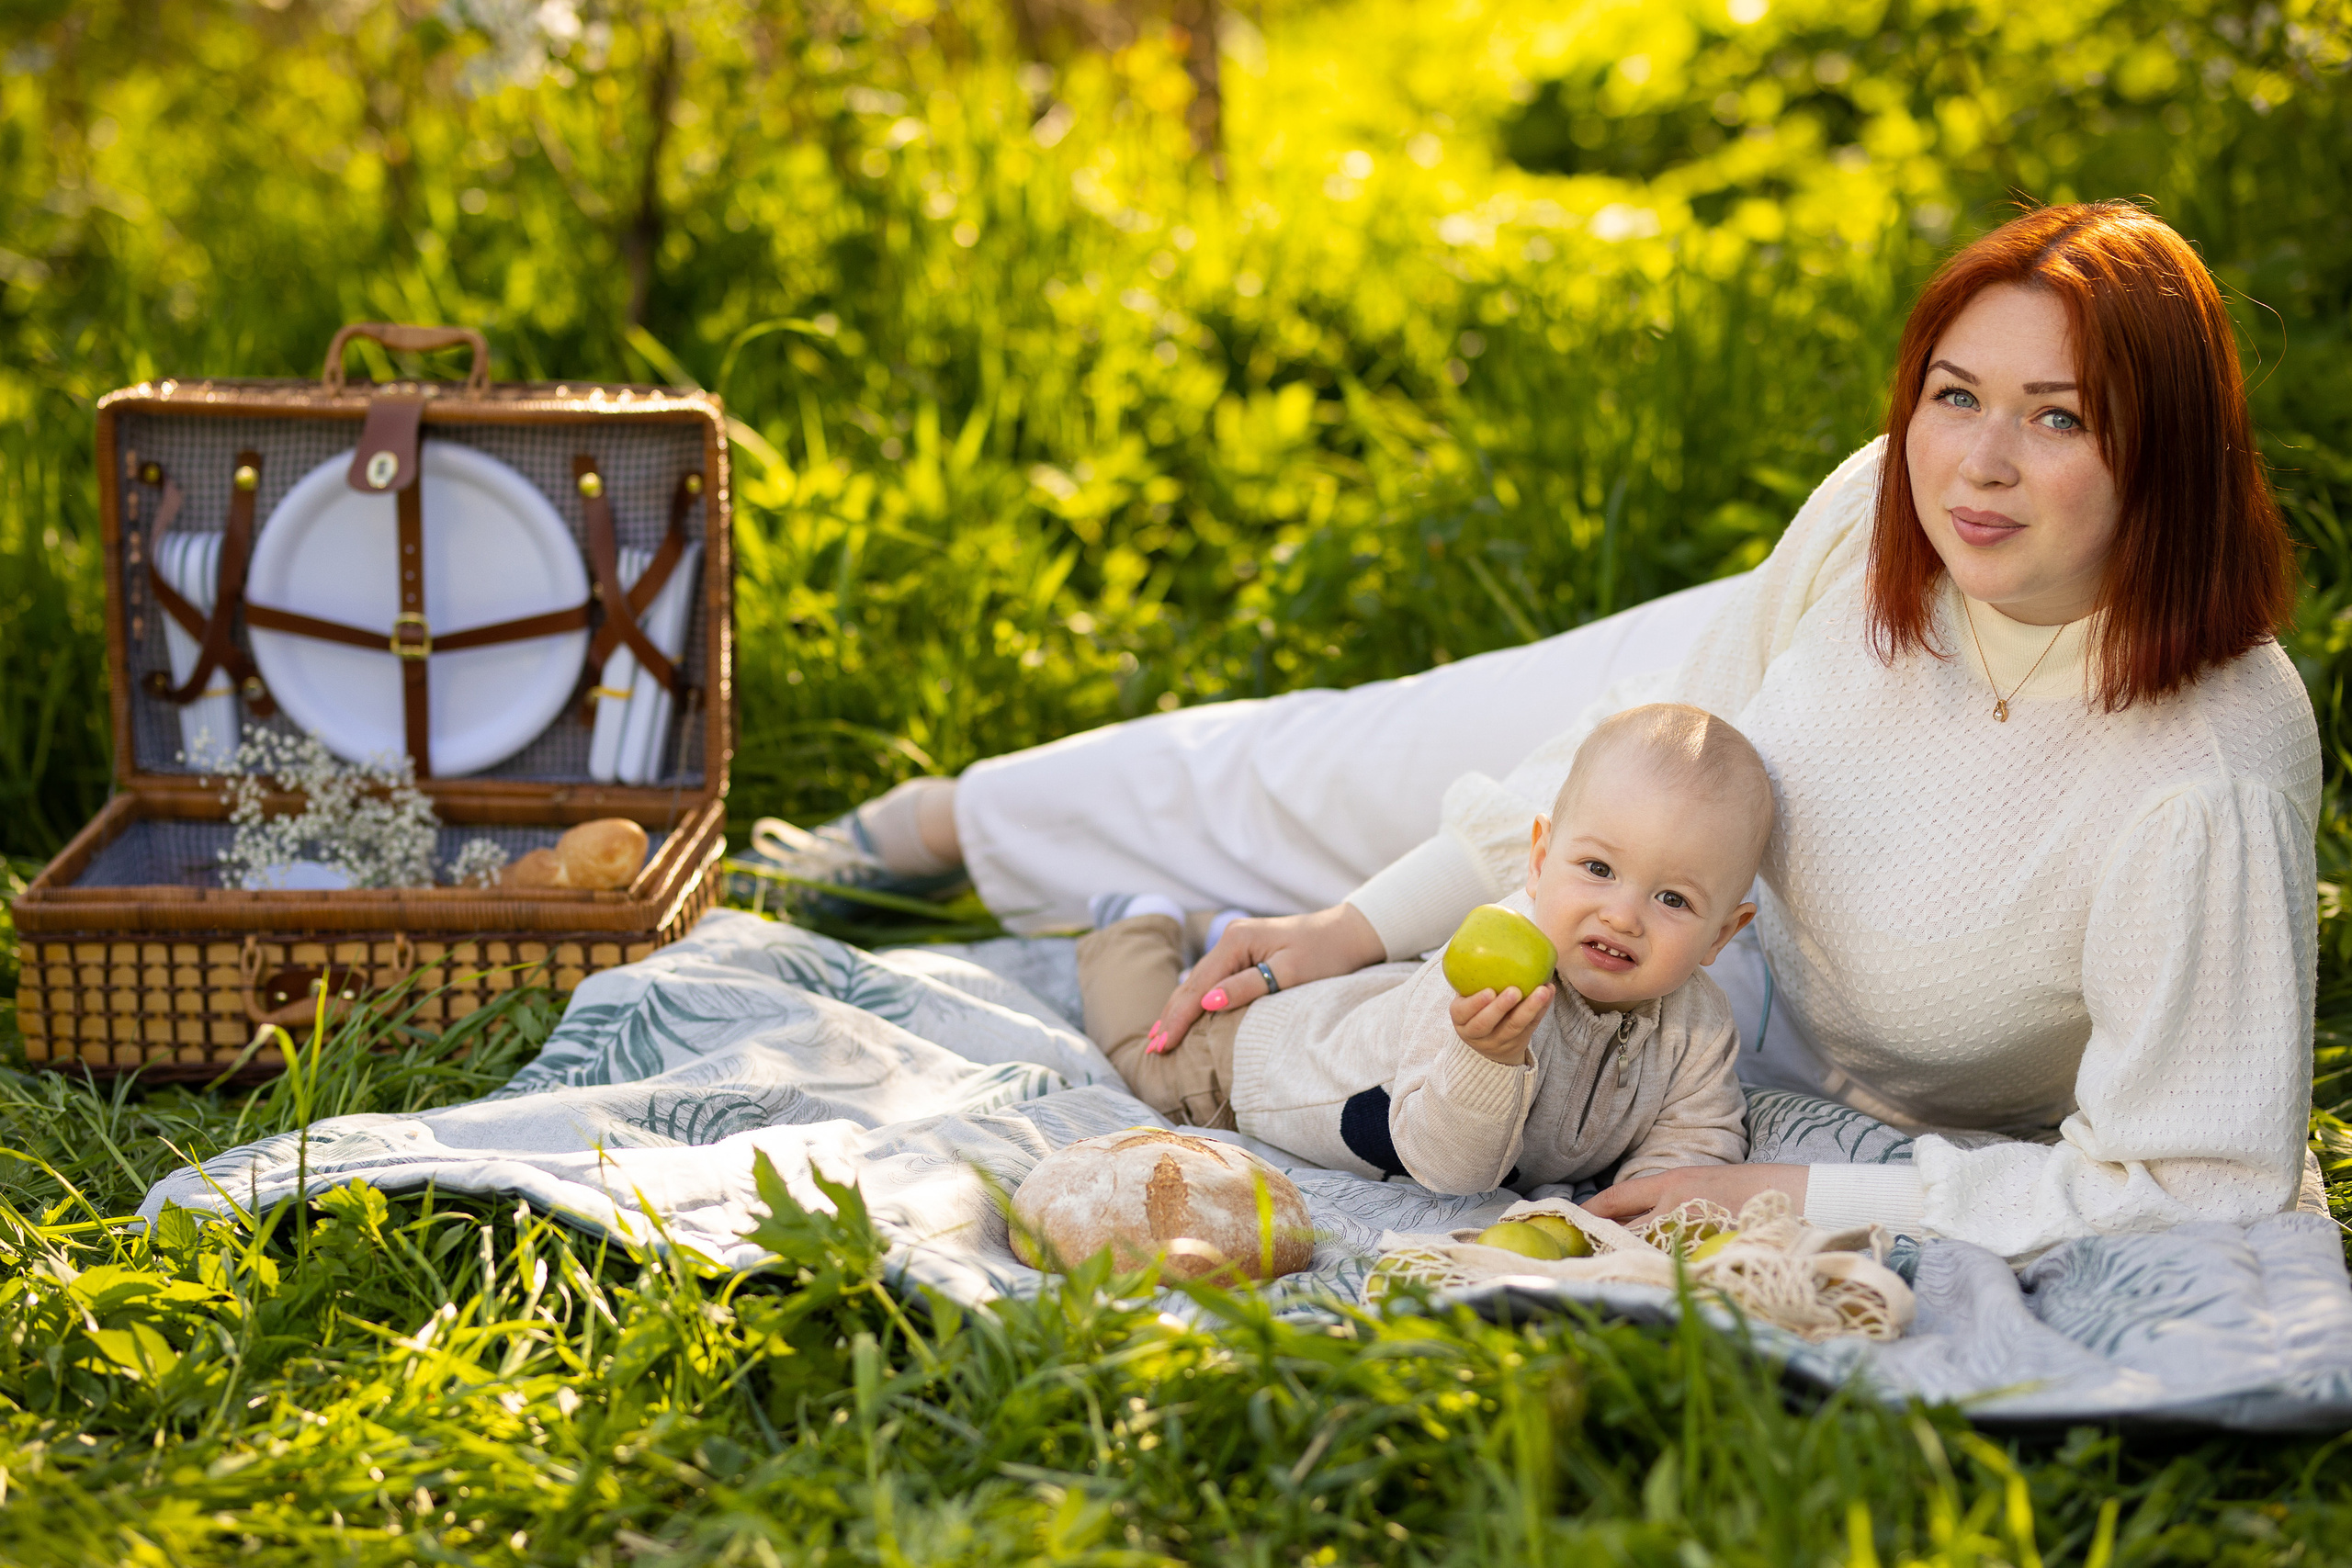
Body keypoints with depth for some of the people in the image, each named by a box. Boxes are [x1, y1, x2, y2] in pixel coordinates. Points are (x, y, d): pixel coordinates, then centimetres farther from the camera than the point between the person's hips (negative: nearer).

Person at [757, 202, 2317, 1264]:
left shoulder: (2206, 783, -44)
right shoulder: (1876, 513, -29)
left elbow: (2191, 1182, -37)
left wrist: (1802, 1196, -38)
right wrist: (1365, 925, -15)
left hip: (1870, 1092, -3)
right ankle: (937, 818, 43)